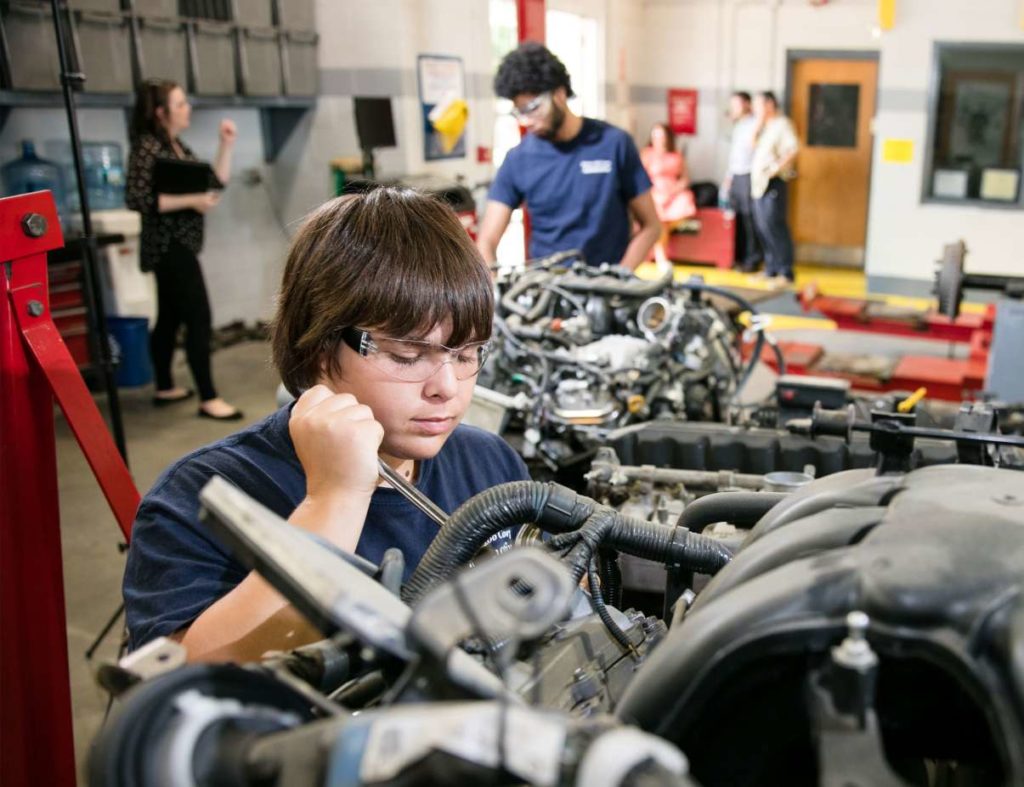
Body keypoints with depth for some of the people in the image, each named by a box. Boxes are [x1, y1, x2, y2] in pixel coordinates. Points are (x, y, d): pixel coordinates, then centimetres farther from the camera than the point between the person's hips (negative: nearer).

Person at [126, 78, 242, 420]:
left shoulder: (178, 146, 12)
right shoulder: (147, 147, -13)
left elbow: (215, 182, 12)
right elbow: (136, 198, -22)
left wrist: (227, 145, 4)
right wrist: (191, 201, -22)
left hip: (180, 244, 9)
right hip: (169, 245, -9)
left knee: (170, 316, 16)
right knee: (198, 317, -11)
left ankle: (165, 388, 27)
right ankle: (208, 399, -7)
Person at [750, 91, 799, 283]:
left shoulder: (782, 124, -8)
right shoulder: (764, 126, 18)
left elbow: (793, 149, -18)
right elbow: (753, 144, 9)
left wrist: (777, 168, -18)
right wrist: (759, 124, 4)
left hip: (774, 182, -9)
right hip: (759, 182, 9)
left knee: (774, 226, -11)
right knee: (762, 227, 10)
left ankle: (785, 272, -7)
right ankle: (771, 269, 18)